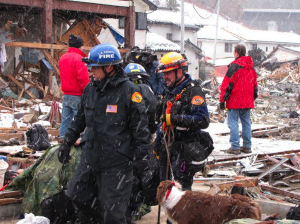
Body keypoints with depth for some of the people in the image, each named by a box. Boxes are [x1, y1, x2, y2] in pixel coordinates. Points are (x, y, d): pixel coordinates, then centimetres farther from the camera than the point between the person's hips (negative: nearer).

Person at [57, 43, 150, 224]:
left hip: (116, 161, -7)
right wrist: (67, 143, 20)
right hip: (90, 156, 7)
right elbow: (80, 119, 20)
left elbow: (140, 125, -10)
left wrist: (142, 154, -14)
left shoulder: (129, 91, -12)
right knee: (79, 195, 16)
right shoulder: (90, 89, 8)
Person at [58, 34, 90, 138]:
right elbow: (83, 79, -19)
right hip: (77, 96, -8)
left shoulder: (62, 58, 11)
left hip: (66, 95, 8)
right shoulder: (78, 58, -15)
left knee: (65, 120, 12)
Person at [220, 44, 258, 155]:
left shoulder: (234, 65, -11)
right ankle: (247, 146, 15)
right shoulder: (251, 67, 11)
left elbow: (227, 84, -12)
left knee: (233, 123, -3)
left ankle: (235, 147, -5)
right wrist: (253, 96, 27)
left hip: (235, 101, -7)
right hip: (247, 101, 7)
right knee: (246, 122, 12)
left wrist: (222, 100, -9)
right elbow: (254, 83, 19)